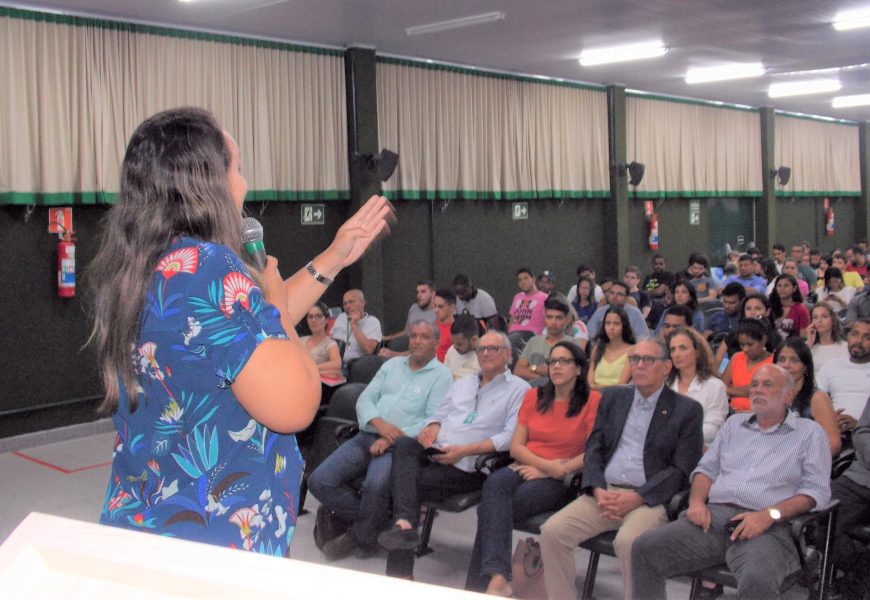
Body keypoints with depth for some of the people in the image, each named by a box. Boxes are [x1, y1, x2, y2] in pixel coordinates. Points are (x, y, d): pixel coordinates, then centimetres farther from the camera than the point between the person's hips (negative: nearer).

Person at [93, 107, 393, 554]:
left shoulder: (127, 274, 5)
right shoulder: (208, 268, -23)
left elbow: (244, 331, 17)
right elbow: (294, 408, -24)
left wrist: (334, 259, 21)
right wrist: (276, 301, -7)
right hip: (218, 542, -9)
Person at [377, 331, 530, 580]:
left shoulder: (519, 389, 4)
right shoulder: (463, 383, 29)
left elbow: (511, 437, -9)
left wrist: (464, 450, -17)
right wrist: (431, 427, 0)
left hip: (468, 466, -5)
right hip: (435, 452, 6)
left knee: (406, 483, -26)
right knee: (404, 444, -29)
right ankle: (404, 523, -42)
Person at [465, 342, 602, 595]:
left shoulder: (592, 401, 1)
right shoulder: (534, 396, 15)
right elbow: (515, 446, 9)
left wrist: (548, 471, -12)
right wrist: (547, 463, -10)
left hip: (560, 481, -4)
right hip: (524, 469, 4)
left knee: (492, 508, -30)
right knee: (495, 483, -34)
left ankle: (480, 584, -26)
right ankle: (497, 578, -46)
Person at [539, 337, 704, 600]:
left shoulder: (687, 410, 4)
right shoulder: (612, 398, 17)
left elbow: (681, 470, -4)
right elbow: (594, 449, 12)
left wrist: (638, 498, -15)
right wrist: (598, 490, -7)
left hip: (651, 499, -4)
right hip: (604, 493, 4)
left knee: (629, 541, -34)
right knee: (552, 530, -17)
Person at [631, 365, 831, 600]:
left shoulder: (809, 432, 12)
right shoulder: (735, 423, 26)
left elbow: (817, 490, 1)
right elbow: (707, 468, 23)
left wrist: (770, 514, -14)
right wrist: (697, 501, 0)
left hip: (767, 527, -4)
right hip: (714, 516, 4)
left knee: (758, 581, -38)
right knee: (645, 548, -17)